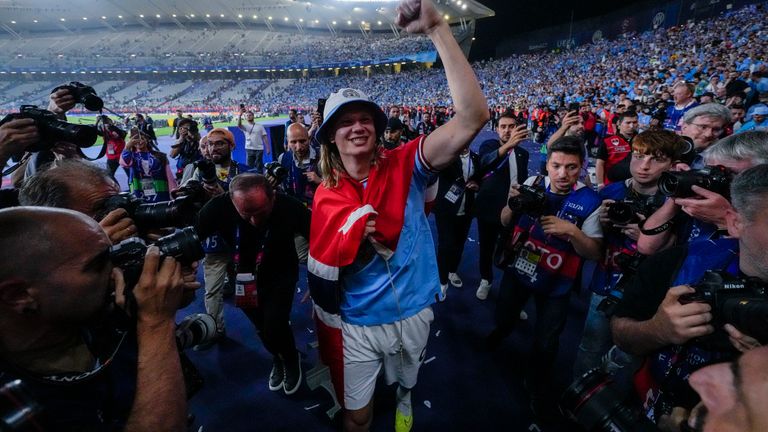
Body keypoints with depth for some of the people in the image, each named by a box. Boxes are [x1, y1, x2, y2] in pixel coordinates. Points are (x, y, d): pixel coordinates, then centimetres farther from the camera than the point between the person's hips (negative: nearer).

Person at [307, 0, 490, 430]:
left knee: (407, 382, 31)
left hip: (412, 314, 1)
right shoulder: (326, 197, -9)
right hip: (356, 325, 0)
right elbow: (321, 270, -3)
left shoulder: (406, 166, -17)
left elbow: (474, 117, -31)